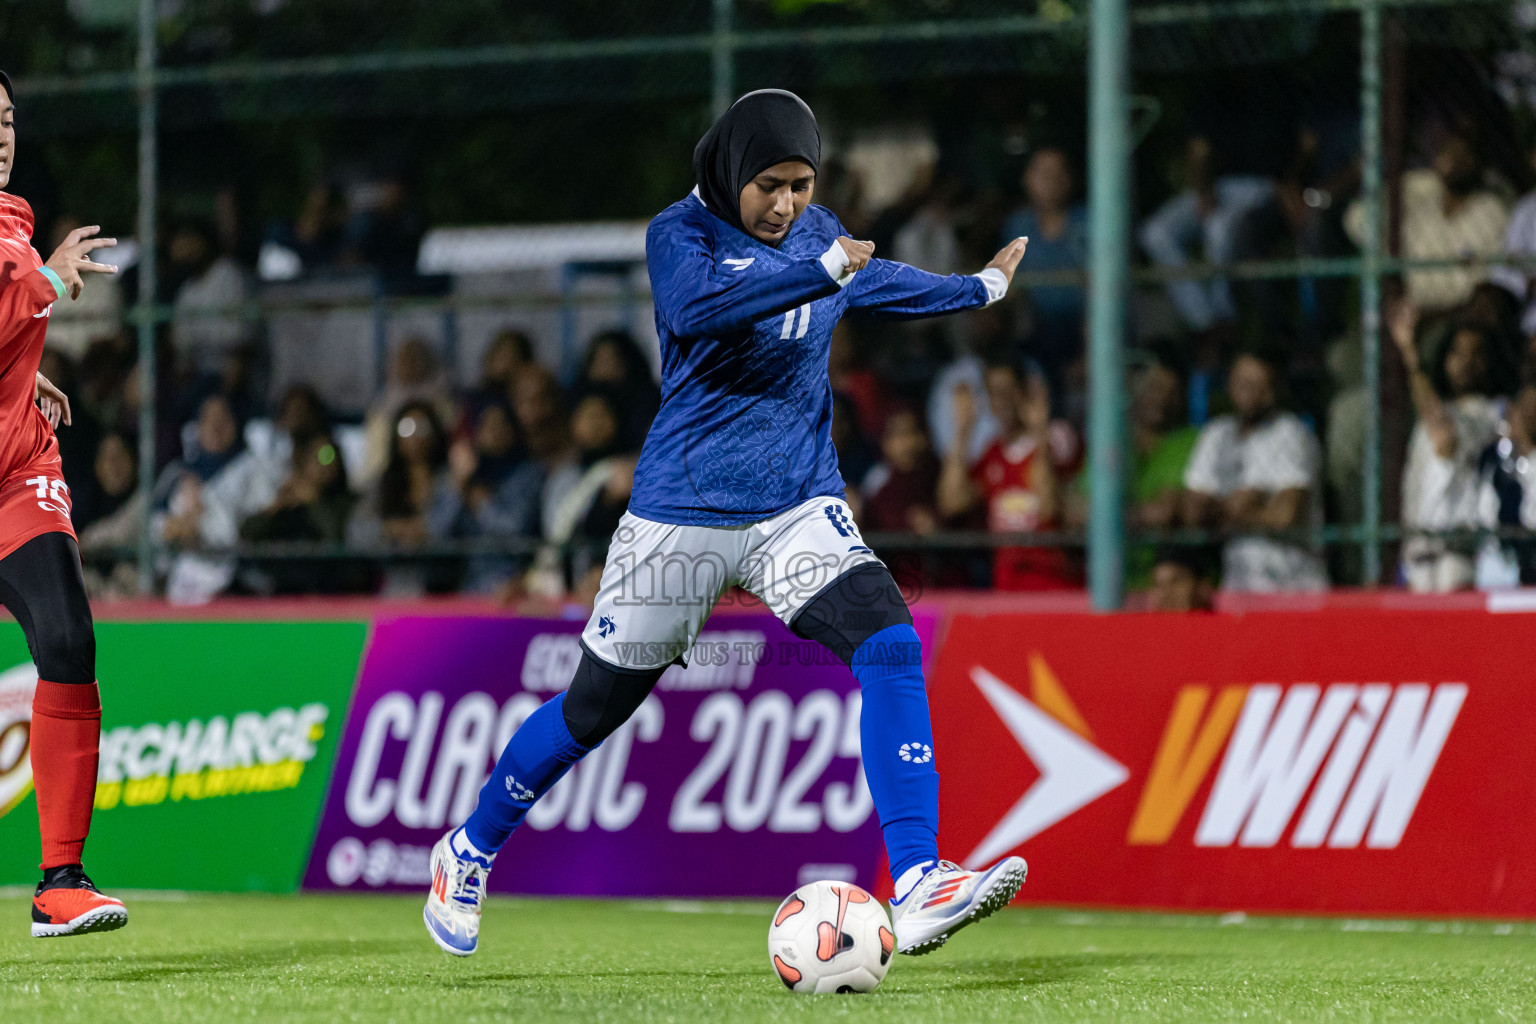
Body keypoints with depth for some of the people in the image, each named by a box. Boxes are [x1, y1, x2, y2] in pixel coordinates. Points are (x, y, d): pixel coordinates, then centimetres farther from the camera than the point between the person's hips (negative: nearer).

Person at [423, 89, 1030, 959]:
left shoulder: (818, 231, 9)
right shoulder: (682, 233, -9)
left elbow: (869, 279, 33)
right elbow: (696, 307, -32)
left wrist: (978, 289, 42)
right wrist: (821, 271, -34)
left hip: (799, 509, 4)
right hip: (683, 513, -4)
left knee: (890, 645, -20)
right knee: (597, 705, 5)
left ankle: (918, 887, -26)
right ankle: (470, 853, 30)